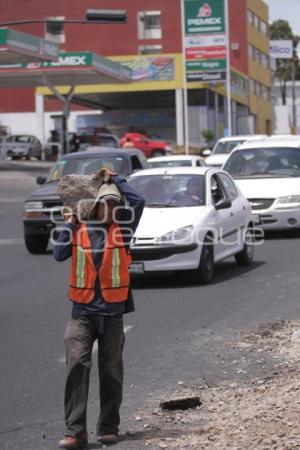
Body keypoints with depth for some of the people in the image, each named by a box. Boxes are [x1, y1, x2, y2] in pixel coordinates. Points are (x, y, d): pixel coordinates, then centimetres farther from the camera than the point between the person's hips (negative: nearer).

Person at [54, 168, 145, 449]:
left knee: (111, 372, 8)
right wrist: (69, 224, -7)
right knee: (77, 365, -13)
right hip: (82, 312, -1)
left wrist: (115, 180, 0)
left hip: (112, 312, 1)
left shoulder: (122, 228, 3)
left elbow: (138, 201, -11)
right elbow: (59, 254, -8)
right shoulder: (80, 229, 4)